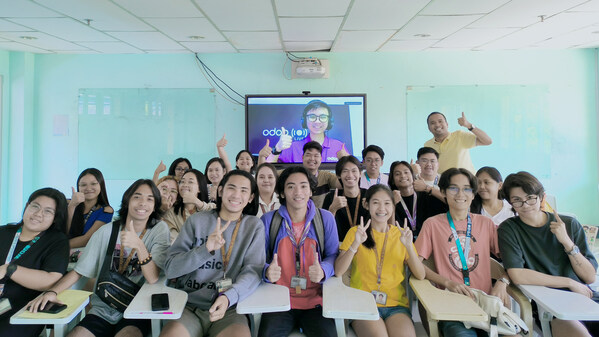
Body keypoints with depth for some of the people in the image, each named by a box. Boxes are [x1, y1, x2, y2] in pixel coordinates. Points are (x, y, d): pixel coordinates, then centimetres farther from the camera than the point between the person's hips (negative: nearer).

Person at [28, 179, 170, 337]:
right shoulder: (106, 231, 3)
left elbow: (152, 278, -14)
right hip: (102, 309, 4)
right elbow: (79, 271, 5)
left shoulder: (159, 229, -6)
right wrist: (52, 291, -14)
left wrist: (139, 246, -29)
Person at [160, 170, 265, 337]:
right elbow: (170, 268, 1)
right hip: (189, 306, 1)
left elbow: (253, 270, -4)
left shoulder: (254, 226, 6)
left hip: (230, 310, 0)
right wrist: (206, 250, -16)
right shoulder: (196, 220, 7)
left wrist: (229, 296, -23)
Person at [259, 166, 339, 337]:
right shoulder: (268, 220, 1)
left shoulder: (326, 218, 3)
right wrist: (267, 271, -18)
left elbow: (333, 255, 4)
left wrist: (323, 270, -17)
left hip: (315, 301, 1)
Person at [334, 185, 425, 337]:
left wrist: (409, 246, -12)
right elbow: (338, 272, -6)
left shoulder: (401, 234, 11)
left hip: (396, 304, 2)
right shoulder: (355, 232, 6)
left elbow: (420, 276, 4)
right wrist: (355, 244, -19)